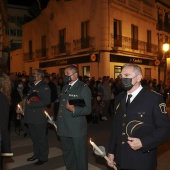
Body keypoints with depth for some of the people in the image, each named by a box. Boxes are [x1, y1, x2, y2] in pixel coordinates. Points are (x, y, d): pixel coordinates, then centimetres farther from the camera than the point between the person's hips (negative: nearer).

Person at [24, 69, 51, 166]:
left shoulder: (44, 86, -10)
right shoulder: (33, 86, 17)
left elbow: (46, 101, -21)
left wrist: (31, 104, -20)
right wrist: (27, 101, 5)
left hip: (39, 117, -8)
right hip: (31, 117, 8)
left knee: (41, 138, 3)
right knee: (34, 138, 19)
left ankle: (43, 157, 18)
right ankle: (36, 154, 35)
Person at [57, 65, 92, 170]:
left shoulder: (84, 88, -11)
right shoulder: (65, 87, 12)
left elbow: (88, 109, -17)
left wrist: (74, 109, -32)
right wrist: (58, 121, 12)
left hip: (77, 129, -7)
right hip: (64, 128, 7)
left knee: (80, 156, 9)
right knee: (67, 155, 22)